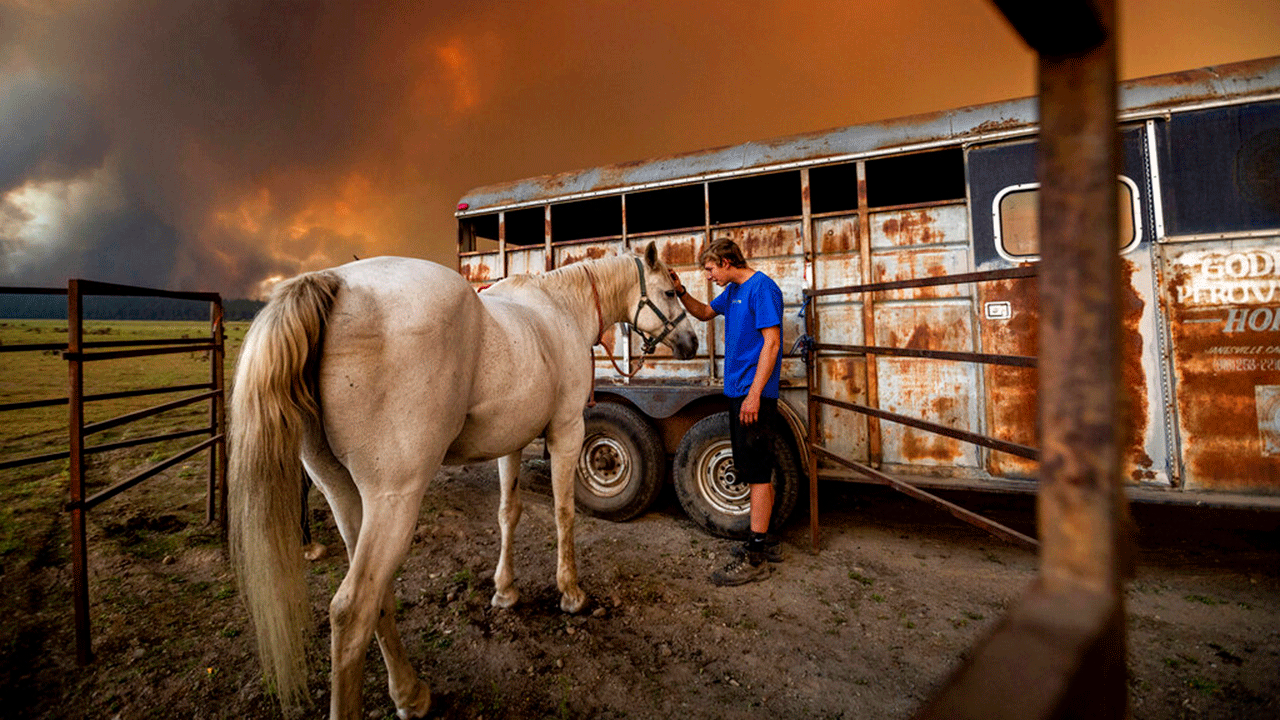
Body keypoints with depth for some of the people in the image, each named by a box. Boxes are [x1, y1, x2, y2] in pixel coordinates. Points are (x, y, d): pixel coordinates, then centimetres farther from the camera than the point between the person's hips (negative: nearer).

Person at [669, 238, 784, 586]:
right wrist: (681, 293, 13)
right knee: (754, 469, 15)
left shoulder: (762, 287, -13)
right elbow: (706, 312, 31)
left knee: (758, 473, -5)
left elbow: (771, 342, -19)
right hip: (738, 391, 10)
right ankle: (764, 541, 27)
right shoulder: (732, 291, 15)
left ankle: (754, 558, 1)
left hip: (754, 394, -9)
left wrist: (754, 394, -23)